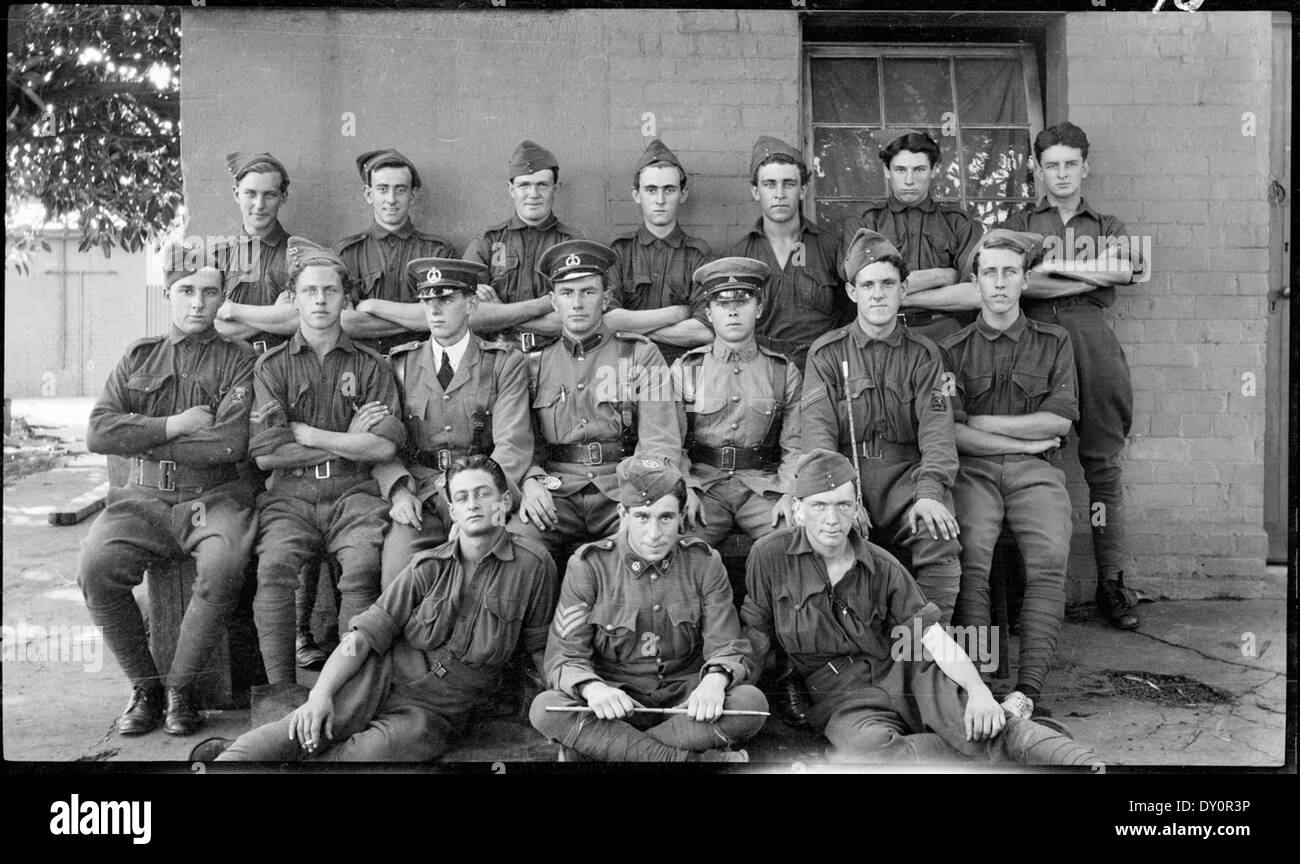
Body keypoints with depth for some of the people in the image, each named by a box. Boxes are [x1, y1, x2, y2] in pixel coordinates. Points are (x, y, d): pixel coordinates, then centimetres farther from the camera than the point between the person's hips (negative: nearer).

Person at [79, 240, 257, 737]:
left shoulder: (238, 360, 6)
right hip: (140, 500, 3)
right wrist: (175, 425, -7)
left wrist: (139, 438, -4)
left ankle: (181, 687, -11)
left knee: (225, 565, -33)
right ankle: (145, 687, -5)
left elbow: (231, 443, -10)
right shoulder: (138, 357, 16)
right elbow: (97, 434, 2)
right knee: (95, 566, -25)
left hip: (212, 497, -2)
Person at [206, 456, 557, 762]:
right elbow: (367, 633, -2)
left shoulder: (533, 565, -4)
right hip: (385, 674, 2)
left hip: (436, 712, -2)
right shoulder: (429, 566, 3)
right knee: (306, 728, -28)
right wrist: (321, 692, -15)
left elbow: (539, 648, 6)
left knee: (376, 750, -30)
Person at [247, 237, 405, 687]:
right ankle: (279, 685, -19)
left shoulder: (370, 366, 11)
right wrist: (347, 440, 0)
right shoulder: (272, 366, 11)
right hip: (290, 494, 1)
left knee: (363, 566, -29)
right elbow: (266, 454, -1)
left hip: (353, 493, 0)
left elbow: (384, 446, -3)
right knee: (274, 567, -28)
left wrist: (304, 433, -2)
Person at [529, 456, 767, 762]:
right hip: (617, 699, -1)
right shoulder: (589, 565, -6)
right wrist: (592, 688, -32)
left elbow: (727, 647, -3)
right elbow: (564, 657, -9)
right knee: (545, 708, -31)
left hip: (686, 700, 1)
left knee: (752, 702, -29)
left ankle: (595, 747, -21)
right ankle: (703, 760, -27)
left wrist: (715, 680, -28)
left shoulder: (704, 562, -1)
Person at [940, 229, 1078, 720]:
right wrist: (1026, 440, -3)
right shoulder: (953, 349, 12)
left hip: (1034, 472, 1)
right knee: (971, 556, -29)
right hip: (974, 469, -1)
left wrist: (981, 422, 0)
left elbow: (1060, 420, 3)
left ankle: (1029, 689, -30)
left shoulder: (1053, 343, 16)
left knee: (1050, 560, -27)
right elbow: (952, 432, 0)